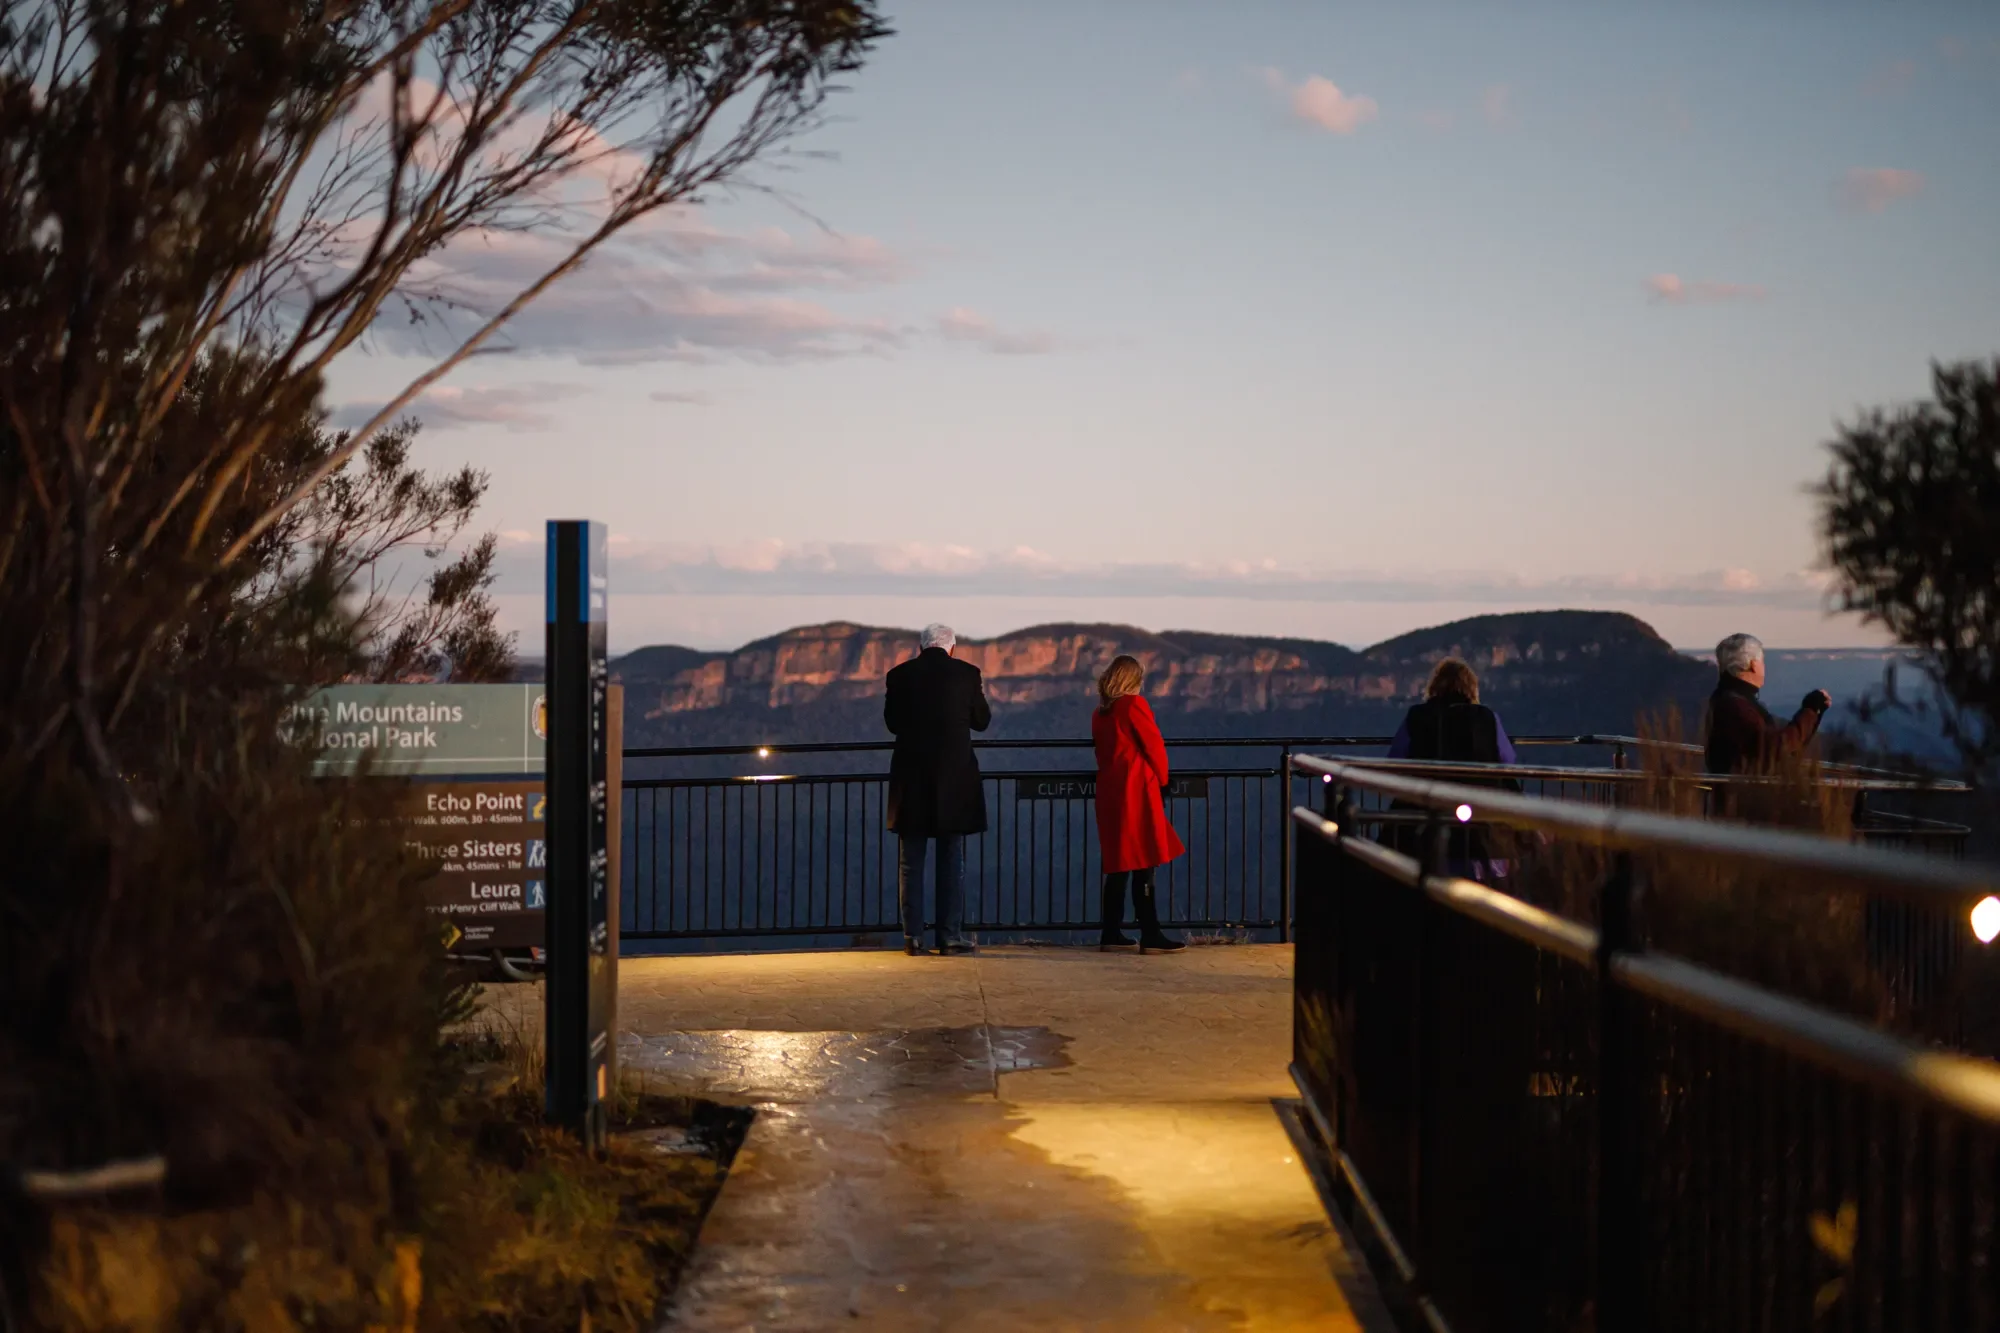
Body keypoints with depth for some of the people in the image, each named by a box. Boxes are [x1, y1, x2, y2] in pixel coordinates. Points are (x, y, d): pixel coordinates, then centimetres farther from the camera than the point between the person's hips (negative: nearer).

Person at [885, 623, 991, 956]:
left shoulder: (899, 675, -1)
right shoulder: (966, 673, -4)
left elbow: (892, 722, 9)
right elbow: (981, 721, 6)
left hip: (911, 780, 1)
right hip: (954, 778, -1)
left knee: (910, 863, 7)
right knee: (952, 861, 6)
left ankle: (913, 937, 5)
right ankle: (950, 937, 4)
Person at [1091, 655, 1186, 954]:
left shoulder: (1099, 713, 13)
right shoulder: (1135, 705, -8)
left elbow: (1101, 750, 15)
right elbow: (1154, 746, -7)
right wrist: (1162, 781, 7)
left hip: (1109, 793, 7)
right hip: (1137, 792, -7)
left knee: (1118, 865, 12)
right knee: (1144, 865, -6)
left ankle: (1111, 933, 12)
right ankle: (1151, 936, -7)